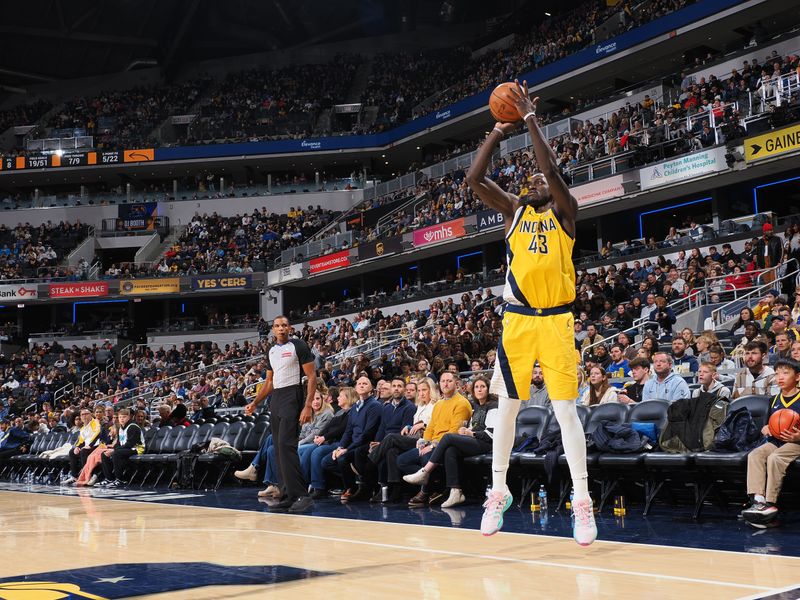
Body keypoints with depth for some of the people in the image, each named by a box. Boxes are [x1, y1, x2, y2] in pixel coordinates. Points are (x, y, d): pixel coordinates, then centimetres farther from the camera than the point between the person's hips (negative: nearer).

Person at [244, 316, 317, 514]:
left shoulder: (299, 346, -6)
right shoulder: (272, 351, 16)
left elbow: (312, 376, -10)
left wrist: (308, 406, -18)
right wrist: (254, 403, 16)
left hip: (292, 397, -8)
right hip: (275, 398, 8)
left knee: (286, 445, -18)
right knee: (279, 449, 6)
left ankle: (301, 495, -18)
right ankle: (287, 495, 11)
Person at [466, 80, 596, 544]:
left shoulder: (565, 212, 3)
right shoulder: (515, 211, 11)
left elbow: (552, 169, -15)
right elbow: (475, 178, 0)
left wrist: (531, 119, -11)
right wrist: (500, 131, 0)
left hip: (556, 319, -3)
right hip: (517, 319, 3)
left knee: (566, 408, -6)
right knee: (507, 406, 9)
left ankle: (583, 502, -2)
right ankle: (499, 492, 21)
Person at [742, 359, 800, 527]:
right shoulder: (775, 400, 17)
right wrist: (765, 428, 5)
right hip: (774, 442, 6)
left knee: (774, 458, -32)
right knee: (754, 455, -20)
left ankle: (770, 505, -30)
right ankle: (758, 500, -32)